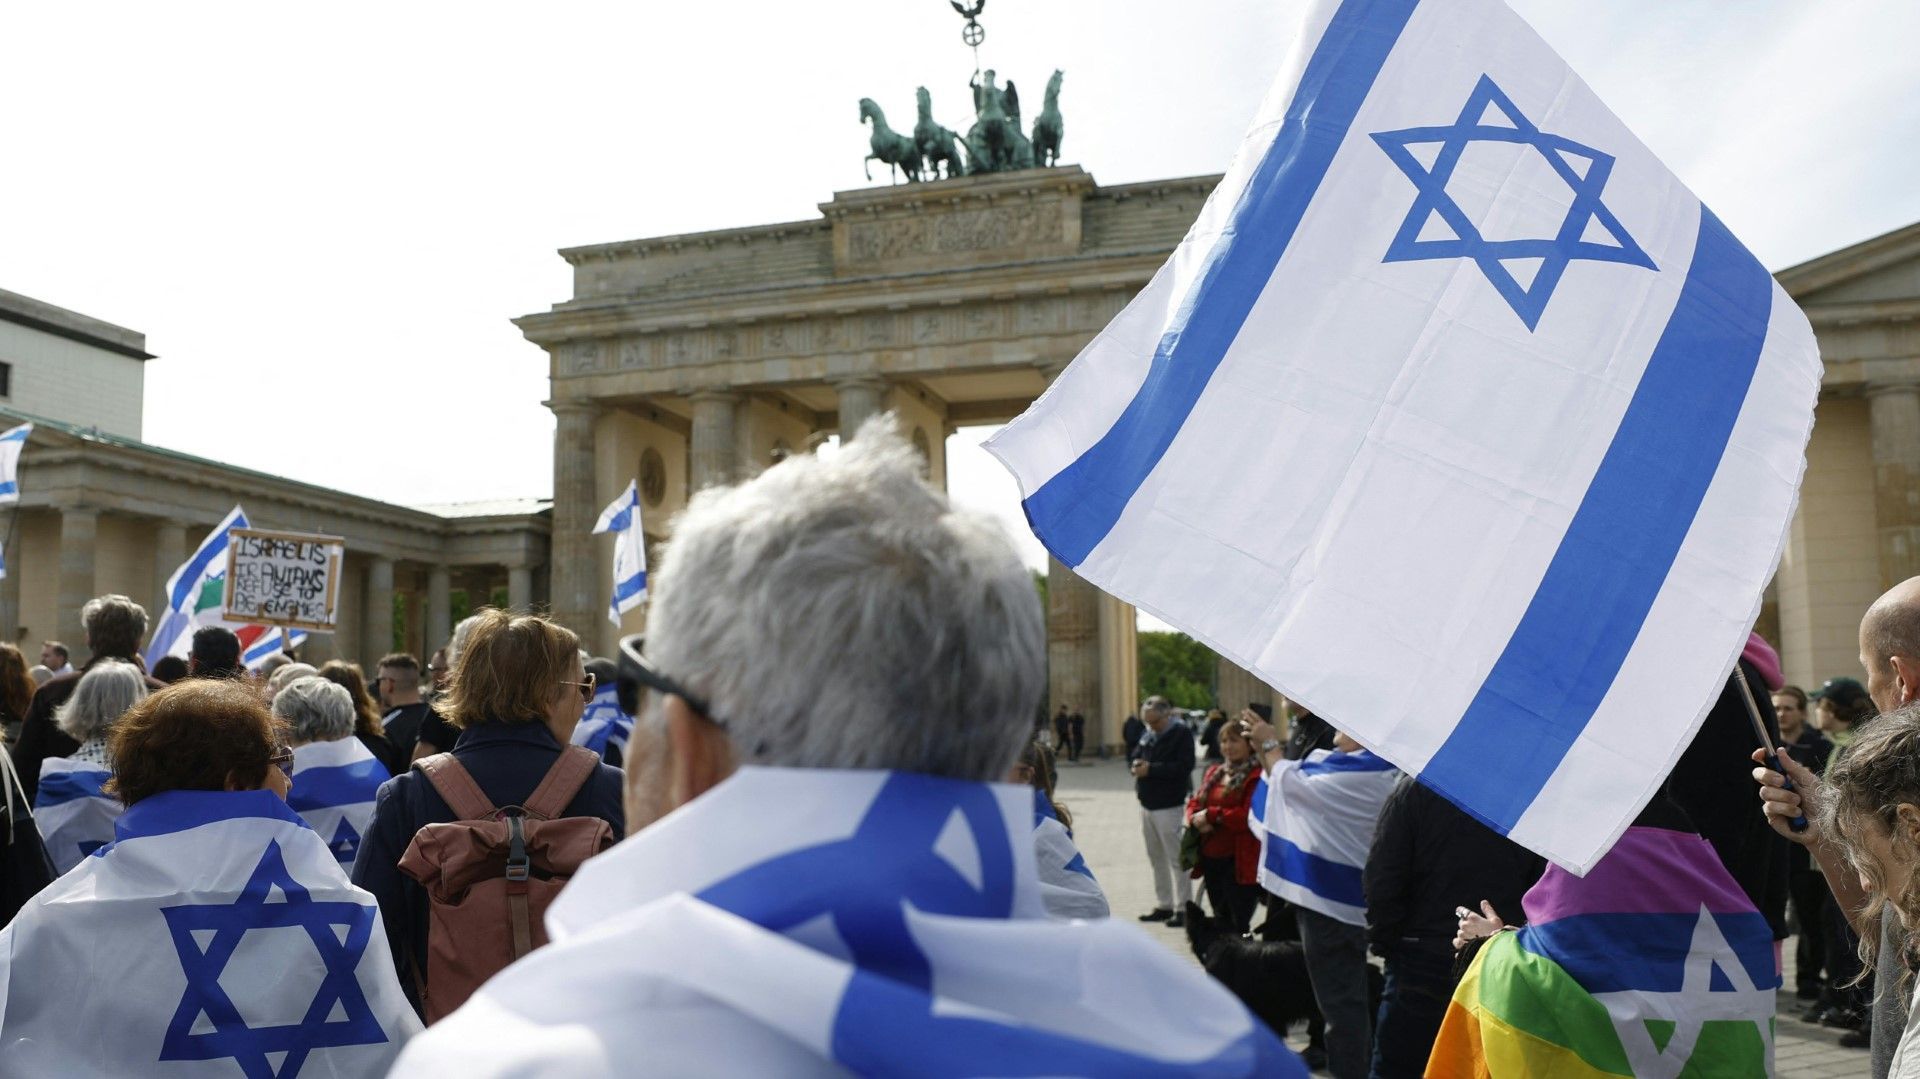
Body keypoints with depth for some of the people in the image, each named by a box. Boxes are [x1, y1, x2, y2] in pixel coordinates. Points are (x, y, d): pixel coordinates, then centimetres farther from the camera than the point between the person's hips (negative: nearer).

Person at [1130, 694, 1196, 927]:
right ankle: (1163, 905, 23)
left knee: (1175, 857, -6)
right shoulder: (1147, 735, 12)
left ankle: (1183, 908, -1)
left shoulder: (1181, 733, -9)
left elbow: (1183, 766, -20)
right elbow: (1133, 757, 19)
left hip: (1168, 806, -8)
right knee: (1156, 858, 13)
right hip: (1147, 804, 8)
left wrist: (1151, 769, -20)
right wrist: (1135, 765, -6)